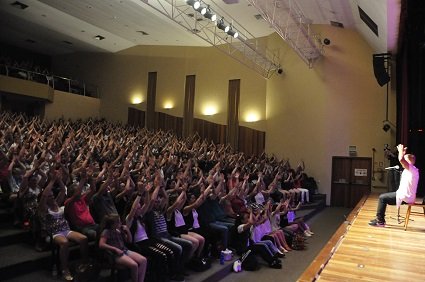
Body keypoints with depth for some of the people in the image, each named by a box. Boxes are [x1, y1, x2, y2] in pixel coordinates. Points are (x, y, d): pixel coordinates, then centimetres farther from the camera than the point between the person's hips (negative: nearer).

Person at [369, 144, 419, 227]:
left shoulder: (413, 169, -18)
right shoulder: (409, 169, 12)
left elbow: (401, 160, -33)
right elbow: (402, 160, 29)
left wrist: (401, 150, -16)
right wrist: (402, 151, 19)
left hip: (405, 197, -11)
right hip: (404, 195, 11)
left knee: (382, 197, -10)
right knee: (383, 196, 17)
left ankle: (380, 221, -4)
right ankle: (380, 218, 18)